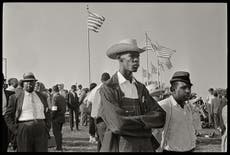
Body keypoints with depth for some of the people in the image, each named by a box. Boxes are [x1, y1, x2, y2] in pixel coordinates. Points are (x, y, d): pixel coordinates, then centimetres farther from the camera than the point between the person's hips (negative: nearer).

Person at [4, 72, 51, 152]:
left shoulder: (42, 97, 14)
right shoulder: (15, 97, 4)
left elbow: (47, 114, 19)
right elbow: (8, 115, 4)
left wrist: (47, 129, 6)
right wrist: (16, 130, -5)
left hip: (41, 130, 3)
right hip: (24, 130, -2)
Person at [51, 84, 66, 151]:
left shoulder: (55, 97, -15)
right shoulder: (62, 97, 9)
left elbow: (54, 109, -19)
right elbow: (64, 108, 13)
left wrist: (51, 117, -10)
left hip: (56, 118, -8)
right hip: (62, 117, 8)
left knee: (56, 132, 1)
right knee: (59, 132, 17)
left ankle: (59, 147, 3)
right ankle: (60, 146, 23)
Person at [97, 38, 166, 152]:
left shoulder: (141, 88, 9)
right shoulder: (107, 89, -9)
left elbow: (160, 117, -3)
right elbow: (119, 124, -21)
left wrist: (131, 122, -16)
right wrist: (147, 121, -8)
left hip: (146, 146, 5)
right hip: (120, 147, -5)